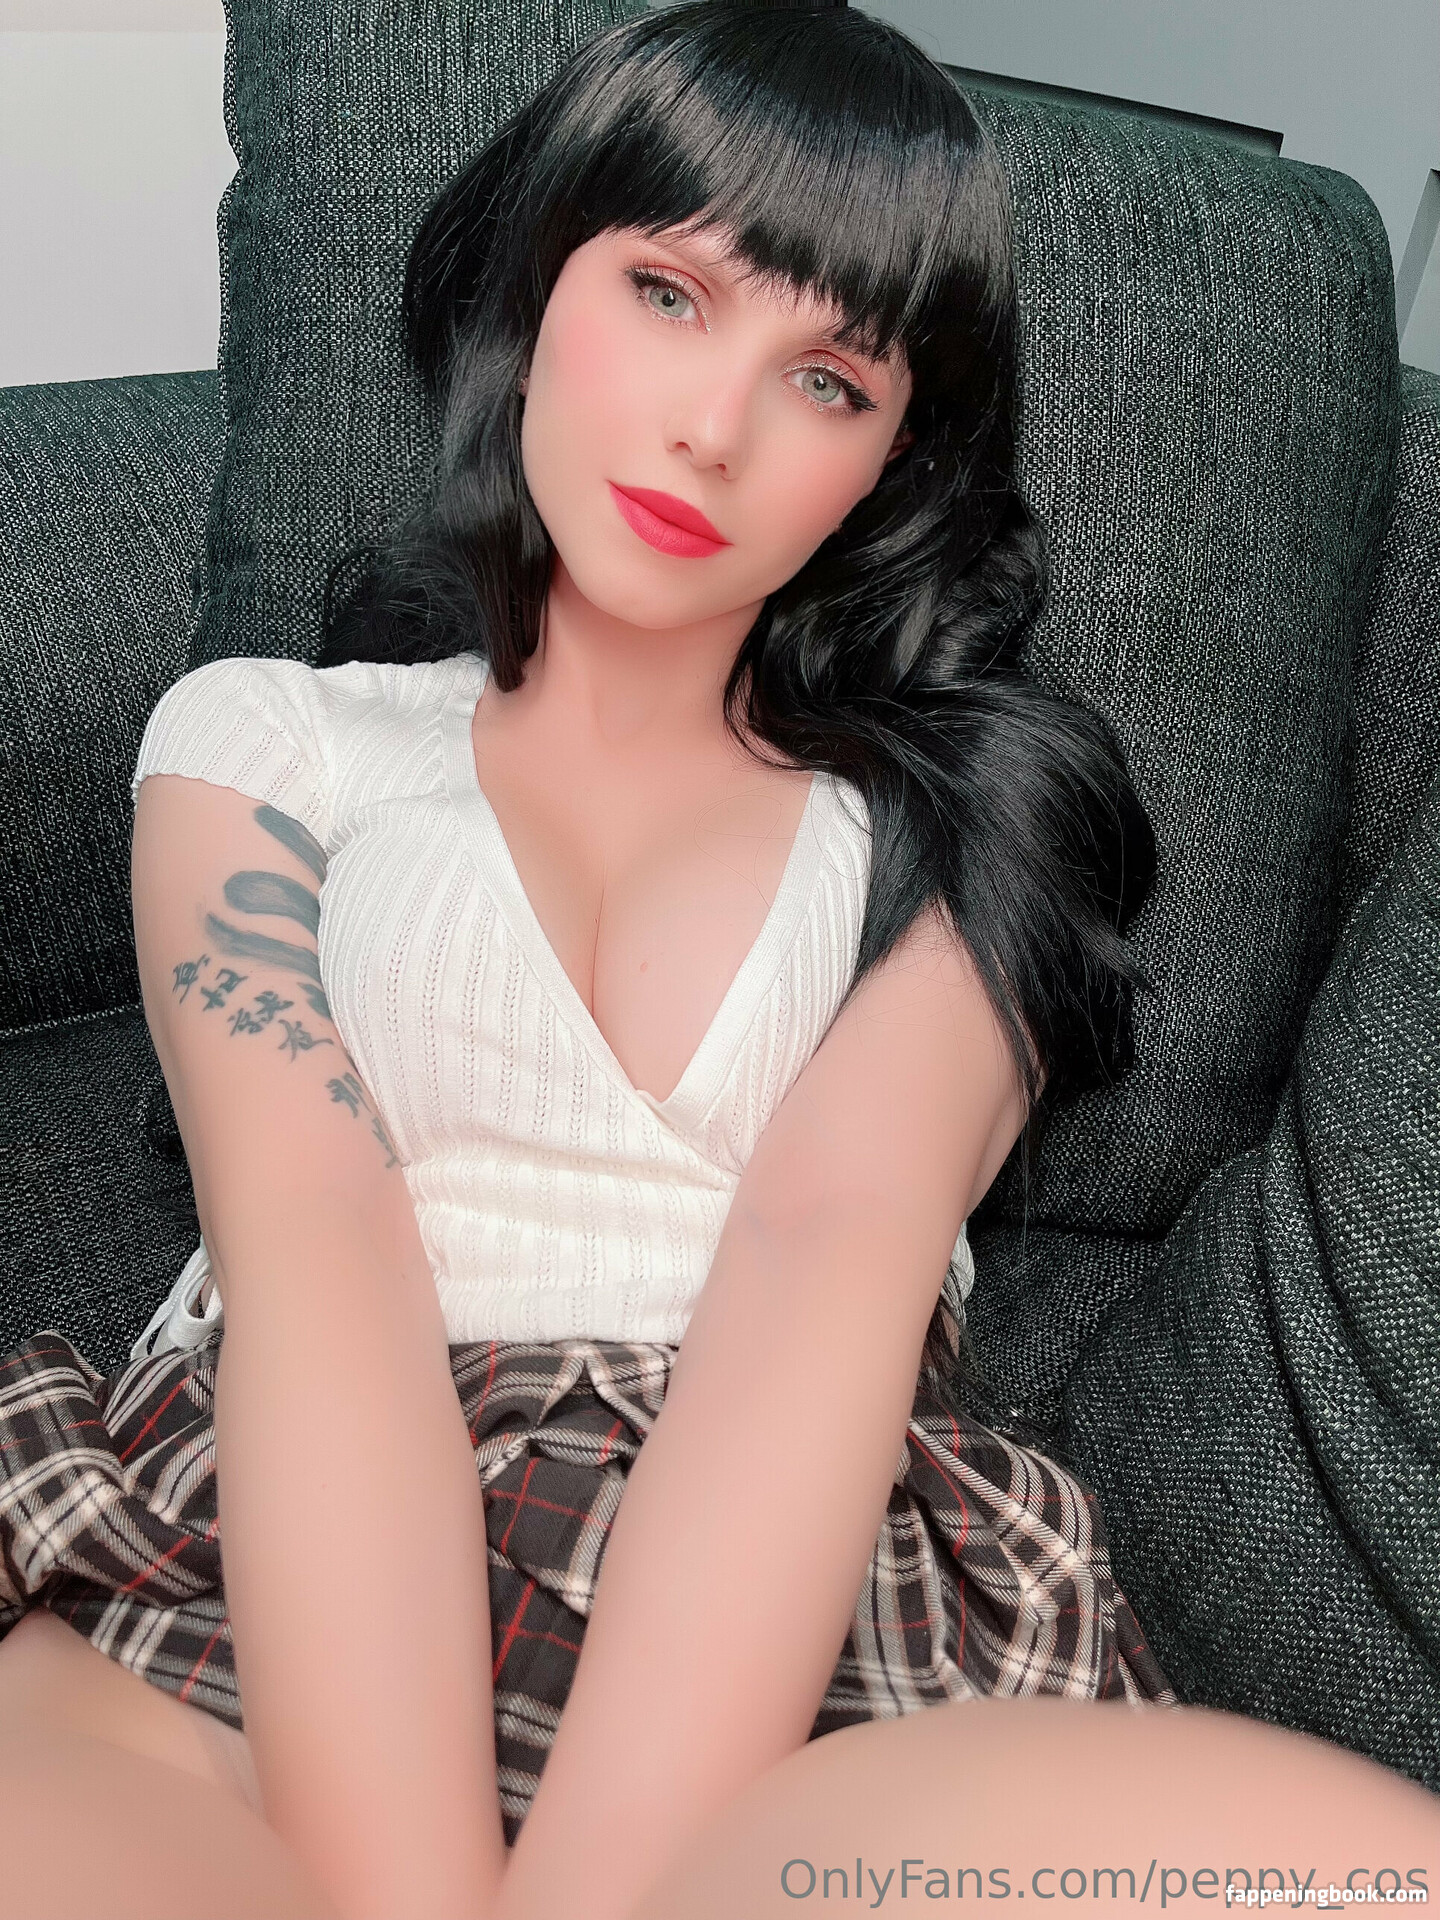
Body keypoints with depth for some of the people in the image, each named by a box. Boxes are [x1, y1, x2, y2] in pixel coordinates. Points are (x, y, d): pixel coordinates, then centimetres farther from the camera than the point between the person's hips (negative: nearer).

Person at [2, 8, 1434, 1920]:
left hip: (813, 1647, 1)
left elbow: (834, 1257, -7)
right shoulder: (268, 738, 13)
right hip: (279, 1612, 0)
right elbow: (318, 1268, -4)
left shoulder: (959, 825, 12)